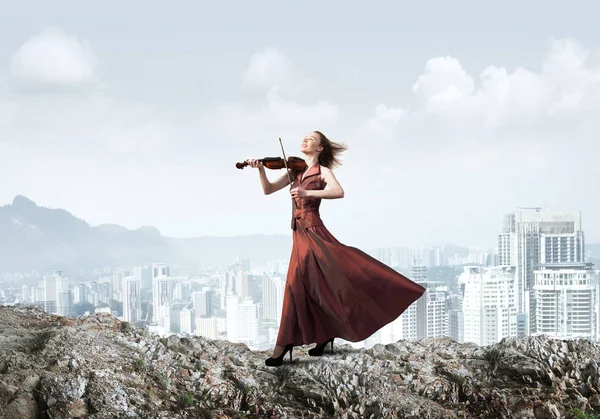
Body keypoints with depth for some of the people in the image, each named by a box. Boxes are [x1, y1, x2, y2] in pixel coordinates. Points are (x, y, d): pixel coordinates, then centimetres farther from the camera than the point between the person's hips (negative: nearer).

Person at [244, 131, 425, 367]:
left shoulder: (323, 171, -1)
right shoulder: (295, 171, 16)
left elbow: (339, 192, -20)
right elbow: (268, 190, 10)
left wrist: (307, 192, -27)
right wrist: (260, 170, -8)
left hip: (313, 232, -6)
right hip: (300, 234, 6)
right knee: (300, 285, 5)